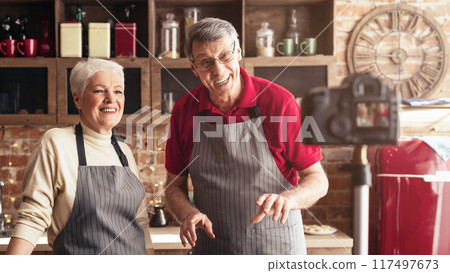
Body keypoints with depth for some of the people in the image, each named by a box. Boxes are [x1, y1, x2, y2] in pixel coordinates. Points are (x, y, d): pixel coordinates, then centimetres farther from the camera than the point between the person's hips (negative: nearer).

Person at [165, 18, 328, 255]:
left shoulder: (279, 102, -13)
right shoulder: (184, 111, -4)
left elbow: (318, 181, -10)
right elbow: (175, 185, 5)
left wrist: (287, 198, -30)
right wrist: (188, 214, -16)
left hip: (276, 246, -2)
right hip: (211, 247, 3)